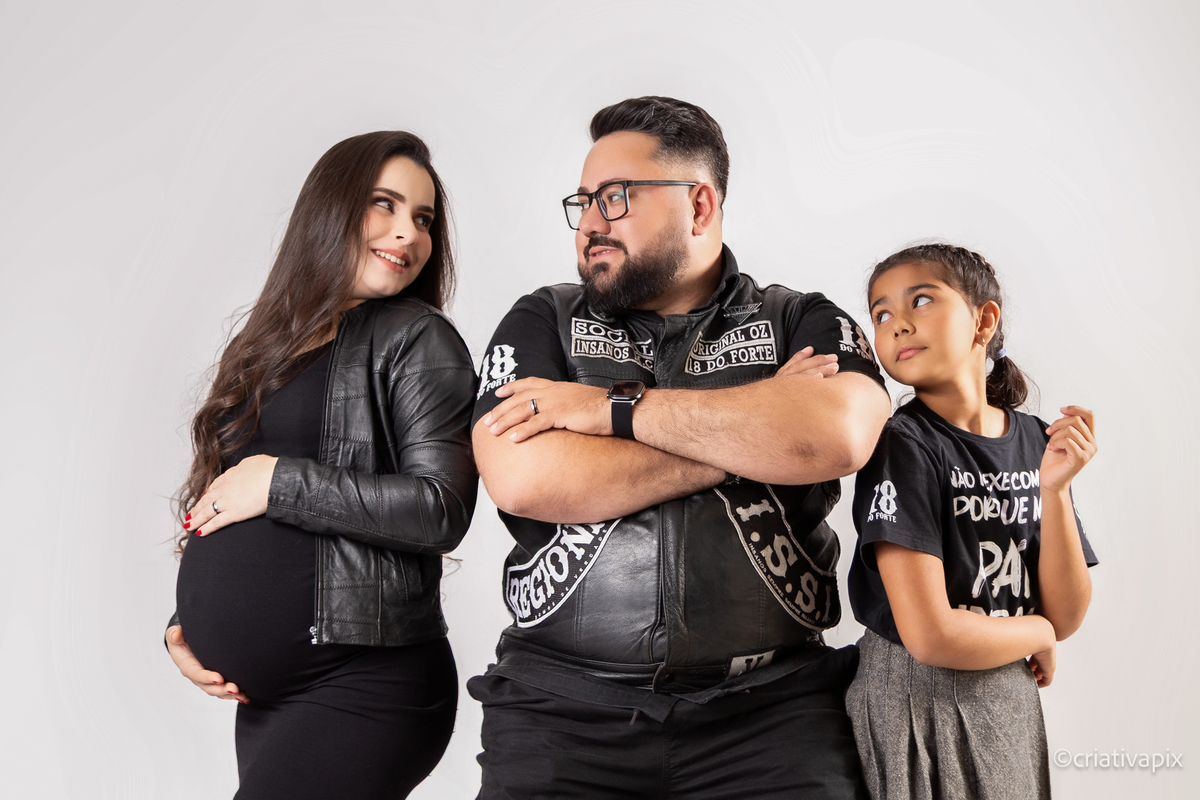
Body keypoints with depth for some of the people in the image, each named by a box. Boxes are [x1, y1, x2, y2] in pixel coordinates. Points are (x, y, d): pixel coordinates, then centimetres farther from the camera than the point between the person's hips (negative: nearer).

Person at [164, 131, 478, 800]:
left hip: (363, 686, -6)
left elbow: (443, 510, -17)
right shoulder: (272, 344, 14)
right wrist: (186, 622, 8)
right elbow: (215, 507, 19)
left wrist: (280, 483, -14)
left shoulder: (417, 338, -5)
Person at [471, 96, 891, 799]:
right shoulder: (544, 322, 8)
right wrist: (755, 427, -8)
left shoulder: (803, 324, 6)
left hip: (772, 702, 0)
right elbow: (523, 480, -10)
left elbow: (838, 436, -16)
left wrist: (615, 407, -11)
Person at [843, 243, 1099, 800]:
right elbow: (932, 637, -23)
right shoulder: (902, 446, -17)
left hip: (1012, 710, 5)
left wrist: (1053, 488, -13)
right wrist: (1036, 636, -5)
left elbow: (1066, 619, -2)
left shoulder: (1036, 440, 0)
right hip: (914, 708, -5)